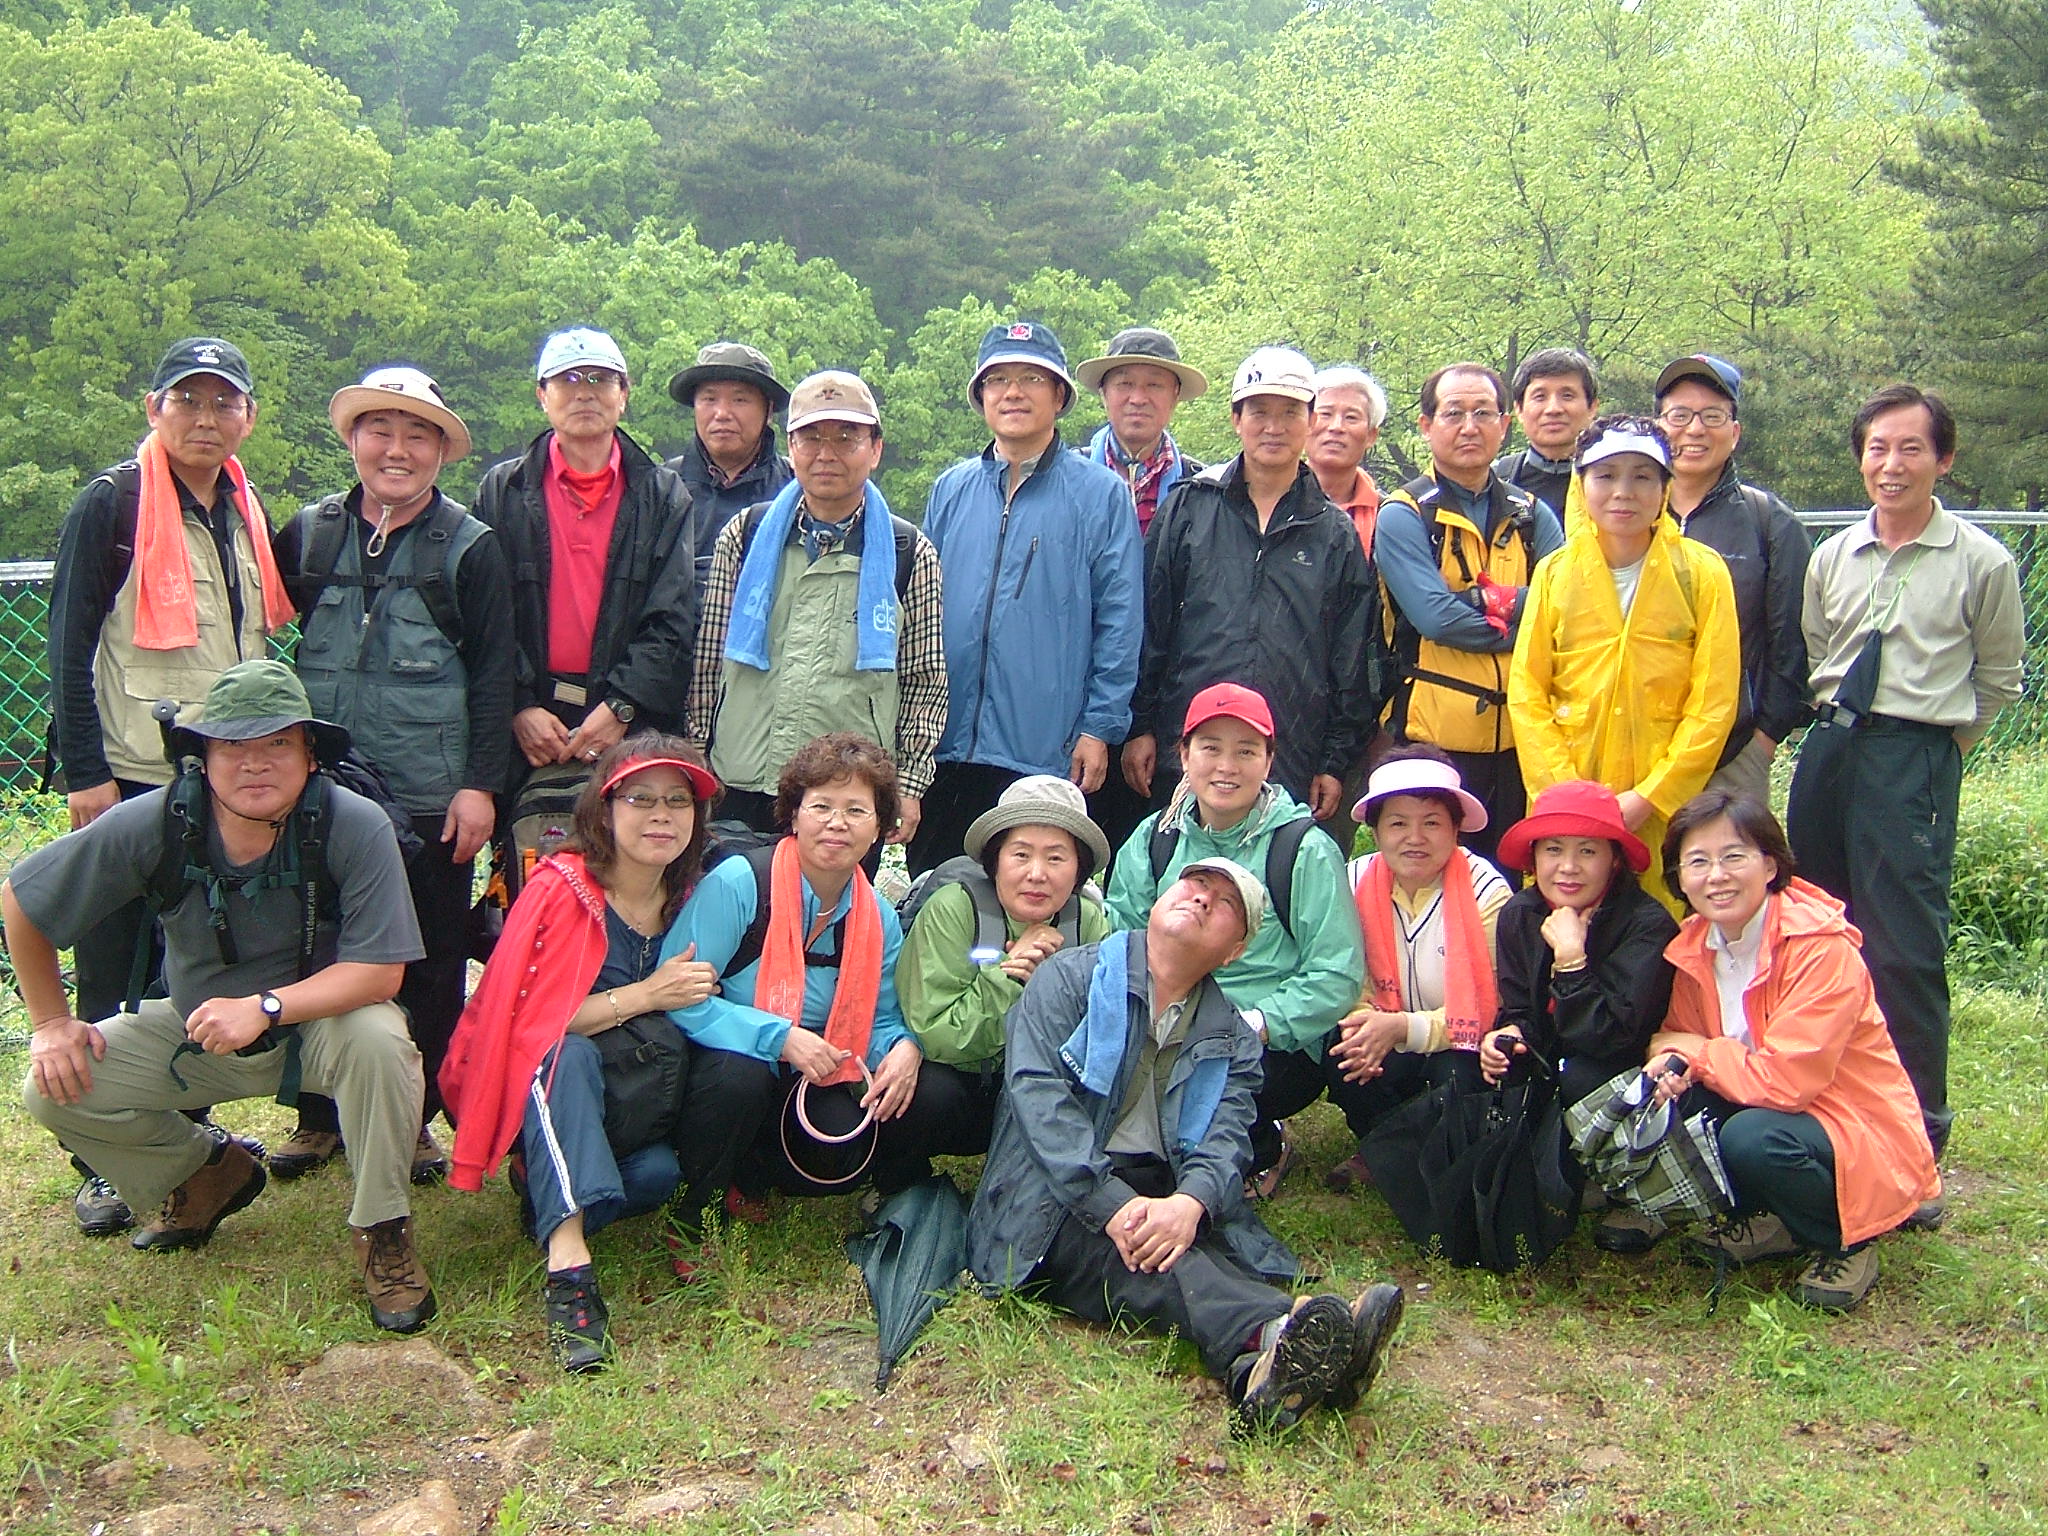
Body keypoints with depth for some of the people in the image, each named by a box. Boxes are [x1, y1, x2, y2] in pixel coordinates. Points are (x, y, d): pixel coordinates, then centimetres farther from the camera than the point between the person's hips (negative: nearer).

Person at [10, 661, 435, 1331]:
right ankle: (208, 1173, 15)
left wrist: (265, 1008, -38)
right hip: (194, 1029, 4)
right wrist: (52, 1023, -3)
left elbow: (379, 971, -27)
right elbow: (18, 900, -5)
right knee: (56, 1089, -13)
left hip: (320, 1023, -3)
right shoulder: (155, 823, -19)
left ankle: (382, 1231, -12)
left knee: (378, 1041, -35)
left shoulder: (356, 826, -26)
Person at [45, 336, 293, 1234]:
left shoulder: (247, 516, 13)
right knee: (114, 975, 2)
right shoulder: (110, 505, -6)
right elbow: (70, 644, -9)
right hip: (130, 780, -5)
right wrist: (84, 772, -14)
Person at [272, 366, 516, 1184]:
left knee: (430, 965, 5)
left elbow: (493, 675, -2)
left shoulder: (469, 547, 0)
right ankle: (320, 1114, 23)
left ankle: (414, 1117, 18)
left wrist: (481, 784, -8)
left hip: (430, 799, -2)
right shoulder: (307, 534, 8)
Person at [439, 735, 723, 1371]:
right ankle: (569, 1265, -49)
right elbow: (528, 1018, -20)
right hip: (544, 1085, -3)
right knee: (563, 1052, -38)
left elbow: (697, 1009, 11)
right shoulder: (562, 889, -15)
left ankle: (551, 1202, -1)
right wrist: (643, 996, -27)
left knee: (658, 1172, -29)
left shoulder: (692, 897, 0)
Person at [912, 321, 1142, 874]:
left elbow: (1119, 621, -1)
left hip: (1045, 753, -3)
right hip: (944, 747, 4)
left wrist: (1099, 728, -7)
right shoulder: (950, 490, 12)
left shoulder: (1100, 495, 1)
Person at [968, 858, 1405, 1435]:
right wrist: (1114, 1203, -22)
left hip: (1161, 1202, 3)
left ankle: (1264, 1365, -62)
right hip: (1058, 1203, -3)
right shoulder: (1070, 977, 9)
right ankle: (1274, 1331, -64)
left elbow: (1224, 1143, 0)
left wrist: (1189, 1203, -26)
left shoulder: (1232, 1044, 19)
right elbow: (1034, 1086, -8)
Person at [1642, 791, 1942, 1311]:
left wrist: (1700, 1052, -16)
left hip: (1862, 1141, -7)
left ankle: (1846, 1245, -4)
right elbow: (1677, 1035, 5)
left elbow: (1786, 1079, -29)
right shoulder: (1694, 945, -2)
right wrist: (1672, 1061, -19)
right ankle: (1771, 1223, 4)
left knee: (1752, 1137, -35)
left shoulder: (1822, 946, -23)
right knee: (1668, 1100, -18)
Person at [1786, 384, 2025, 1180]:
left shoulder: (1982, 562, -1)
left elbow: (1999, 677, 8)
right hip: (1828, 751, 5)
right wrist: (1841, 731, 13)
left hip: (1917, 762, -5)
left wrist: (1934, 745, 9)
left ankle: (1917, 1147, 2)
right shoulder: (1832, 557, 9)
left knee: (1905, 955, -8)